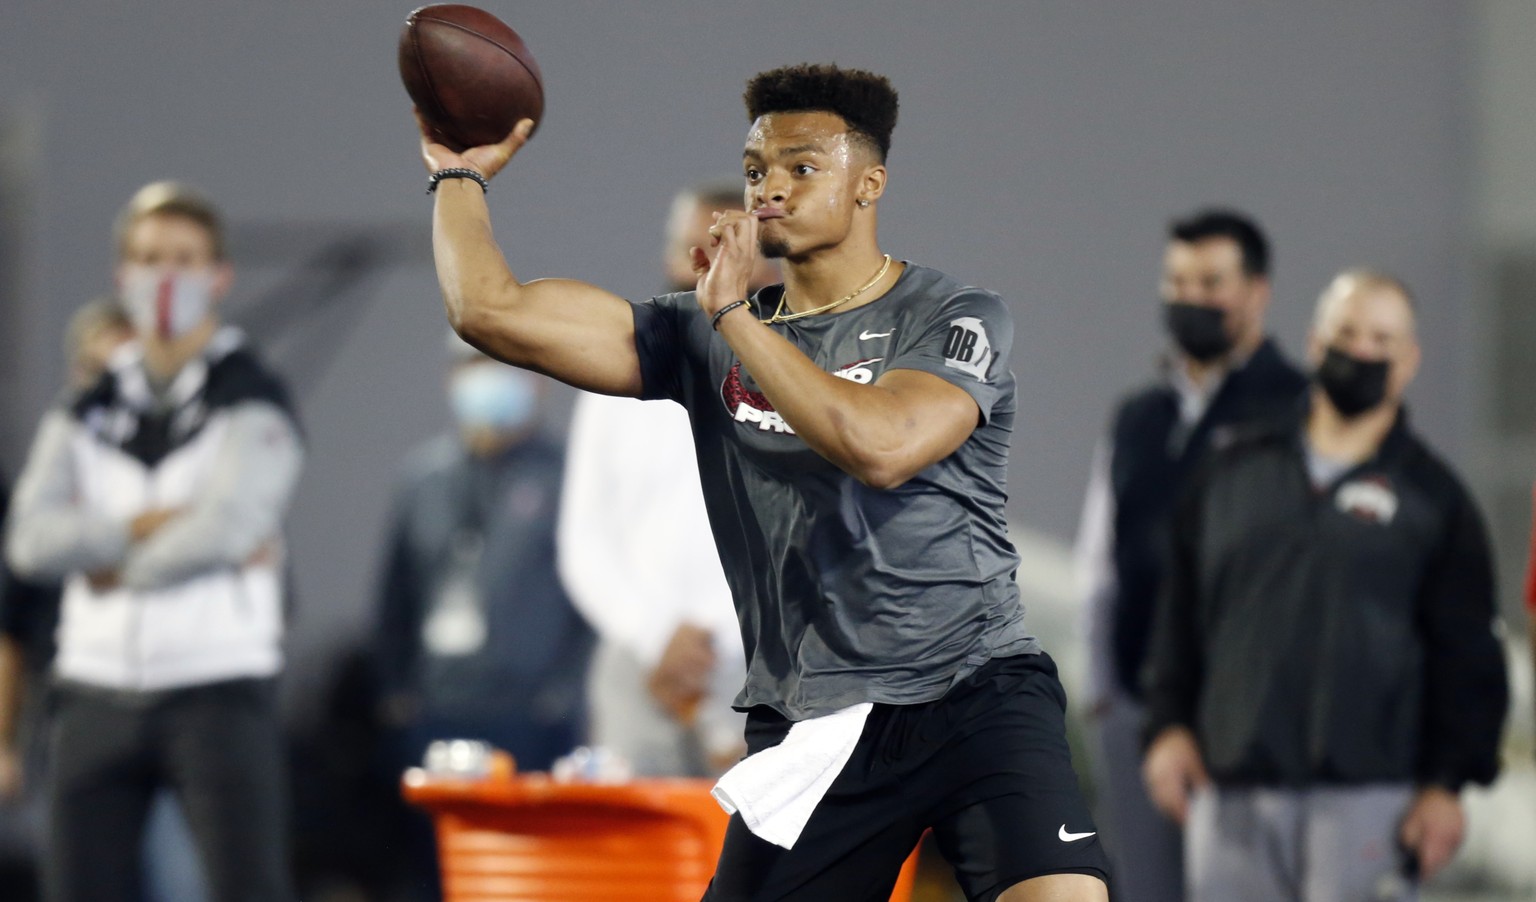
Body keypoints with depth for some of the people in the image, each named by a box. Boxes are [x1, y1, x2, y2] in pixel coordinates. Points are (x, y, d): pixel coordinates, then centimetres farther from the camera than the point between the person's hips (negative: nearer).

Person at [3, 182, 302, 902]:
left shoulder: (253, 404, 0)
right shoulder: (84, 414, 12)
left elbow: (225, 530, -16)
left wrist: (113, 562, -5)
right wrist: (148, 525, -13)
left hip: (217, 688, -4)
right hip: (96, 697, 4)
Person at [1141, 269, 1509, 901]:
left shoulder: (1431, 496, 6)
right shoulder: (1233, 474, 14)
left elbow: (1468, 653, 2)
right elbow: (1180, 615, 17)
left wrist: (1448, 783, -5)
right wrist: (1168, 725, 7)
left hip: (1364, 795, -3)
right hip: (1231, 791, 3)